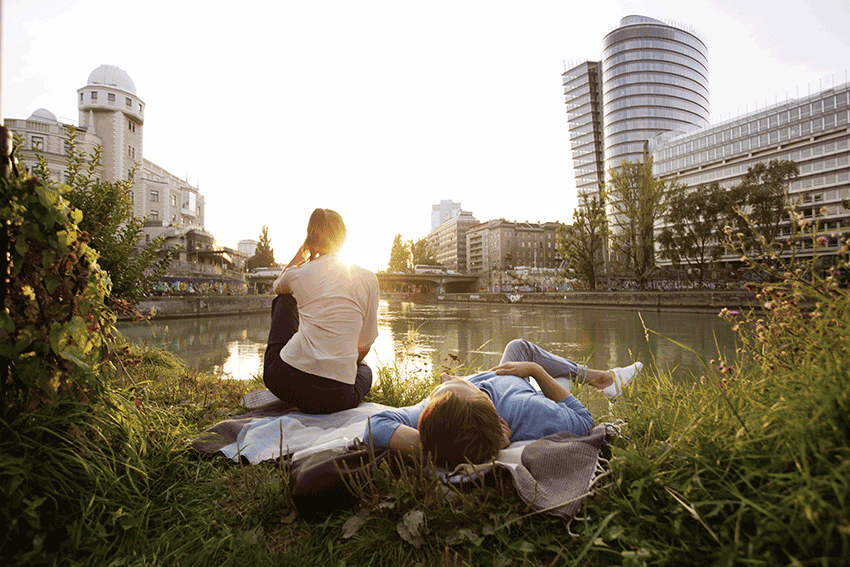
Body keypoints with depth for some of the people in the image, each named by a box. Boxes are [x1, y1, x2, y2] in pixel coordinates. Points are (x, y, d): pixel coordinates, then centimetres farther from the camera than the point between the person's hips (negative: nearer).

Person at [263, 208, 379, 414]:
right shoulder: (368, 279, 2)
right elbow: (365, 345, 10)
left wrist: (302, 250, 20)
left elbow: (276, 287, 31)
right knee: (364, 369, 40)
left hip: (285, 384, 0)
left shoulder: (299, 273, 2)